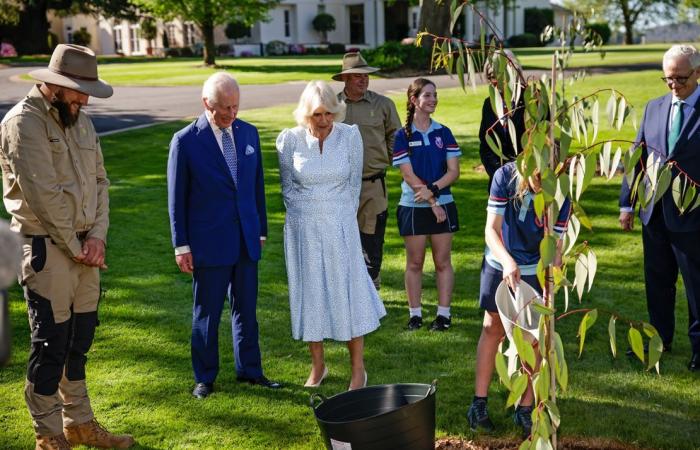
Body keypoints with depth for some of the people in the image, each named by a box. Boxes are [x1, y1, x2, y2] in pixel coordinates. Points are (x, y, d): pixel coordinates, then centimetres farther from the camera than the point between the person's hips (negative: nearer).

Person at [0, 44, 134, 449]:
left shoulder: (81, 121, 12)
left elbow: (100, 180, 11)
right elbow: (43, 195, -17)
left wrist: (97, 235, -3)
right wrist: (75, 247, -11)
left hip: (84, 247, 7)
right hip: (47, 248, -7)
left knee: (80, 339, 15)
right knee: (50, 345, 1)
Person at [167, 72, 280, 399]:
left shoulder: (249, 133, 5)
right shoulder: (186, 141, -9)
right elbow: (176, 198, -5)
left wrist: (261, 230, 13)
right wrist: (181, 245, -6)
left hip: (246, 240, 4)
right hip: (209, 243, -4)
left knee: (246, 309, 13)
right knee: (206, 314, 8)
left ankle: (249, 370, 27)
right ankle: (205, 377, 21)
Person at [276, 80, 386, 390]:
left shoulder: (350, 135, -7)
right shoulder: (289, 140, -7)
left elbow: (354, 183, 3)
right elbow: (288, 186, 5)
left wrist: (344, 217, 4)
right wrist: (305, 215, 3)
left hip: (341, 225, -1)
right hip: (304, 228, 1)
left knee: (349, 292, 3)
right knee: (309, 293, 9)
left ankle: (358, 369, 14)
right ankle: (318, 365, 24)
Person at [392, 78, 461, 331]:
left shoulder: (443, 133, 4)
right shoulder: (403, 135, -3)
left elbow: (453, 172, 0)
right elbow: (409, 175, -8)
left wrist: (432, 190, -16)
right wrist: (433, 203, -12)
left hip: (443, 205, 2)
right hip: (413, 207, -2)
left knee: (443, 262, 5)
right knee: (414, 263, 6)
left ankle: (444, 314, 12)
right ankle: (415, 314, 15)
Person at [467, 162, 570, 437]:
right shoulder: (505, 177, -23)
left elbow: (554, 247, -20)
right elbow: (491, 229, -22)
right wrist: (507, 261, -40)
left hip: (535, 270, -1)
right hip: (499, 263, 1)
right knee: (492, 328, 10)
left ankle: (525, 409, 12)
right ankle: (479, 403, 20)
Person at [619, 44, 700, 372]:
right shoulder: (654, 108, 7)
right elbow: (637, 157, 9)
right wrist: (627, 203, 7)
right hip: (653, 213, 5)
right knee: (657, 282, 15)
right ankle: (660, 338, 31)